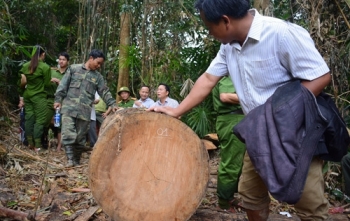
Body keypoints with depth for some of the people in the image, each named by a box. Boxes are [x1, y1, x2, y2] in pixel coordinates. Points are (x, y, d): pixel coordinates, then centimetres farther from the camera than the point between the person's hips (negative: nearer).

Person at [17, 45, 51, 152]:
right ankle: (37, 145, 1)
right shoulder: (45, 67, -11)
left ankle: (30, 143, 18)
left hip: (27, 96, 6)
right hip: (39, 97, -6)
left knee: (29, 118, 10)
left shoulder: (25, 66, 6)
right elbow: (47, 84, -6)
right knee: (40, 120, 0)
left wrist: (21, 98, 14)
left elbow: (21, 83, 8)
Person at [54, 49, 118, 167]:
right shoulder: (74, 68, 6)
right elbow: (63, 85, 6)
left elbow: (104, 92, 12)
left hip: (85, 111, 2)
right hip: (69, 107, -2)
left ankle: (77, 160, 16)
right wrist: (58, 99, 0)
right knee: (68, 133, -13)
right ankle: (70, 159, -9)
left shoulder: (98, 76, 12)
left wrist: (112, 104, 0)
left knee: (81, 137, 4)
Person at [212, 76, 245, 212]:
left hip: (232, 120, 11)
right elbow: (225, 96, -27)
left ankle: (227, 197, 28)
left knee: (232, 163, 18)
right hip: (232, 120, -11)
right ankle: (225, 202, 5)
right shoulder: (227, 75, -12)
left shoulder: (224, 75, 20)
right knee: (231, 164, -4)